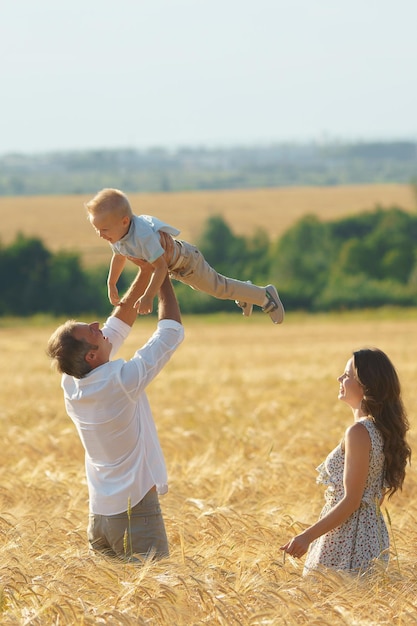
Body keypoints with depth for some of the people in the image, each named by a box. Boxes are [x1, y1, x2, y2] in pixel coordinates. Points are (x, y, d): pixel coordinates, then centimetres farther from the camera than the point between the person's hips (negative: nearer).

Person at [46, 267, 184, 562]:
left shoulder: (71, 382, -1)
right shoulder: (122, 380, -21)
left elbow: (120, 322, 11)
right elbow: (172, 332, -9)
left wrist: (144, 274, 10)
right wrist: (163, 277, 1)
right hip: (136, 509, -7)